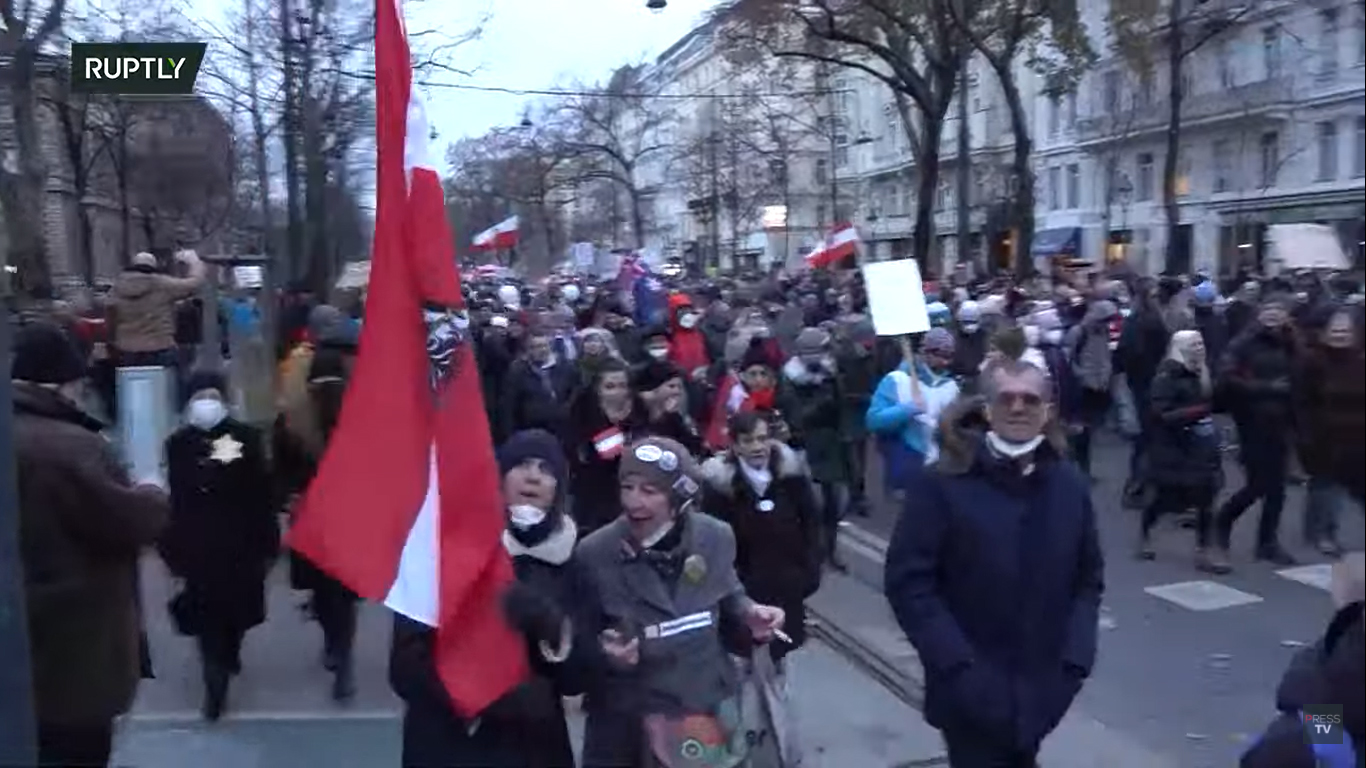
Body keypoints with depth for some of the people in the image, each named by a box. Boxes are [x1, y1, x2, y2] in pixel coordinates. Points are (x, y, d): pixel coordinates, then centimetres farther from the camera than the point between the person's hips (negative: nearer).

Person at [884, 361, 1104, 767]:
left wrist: (1075, 659, -3)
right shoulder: (941, 484, -13)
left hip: (1040, 687, 5)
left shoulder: (1070, 484, 2)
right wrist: (956, 666, -19)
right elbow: (907, 581, -14)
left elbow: (1089, 578, 8)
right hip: (973, 692, -4)